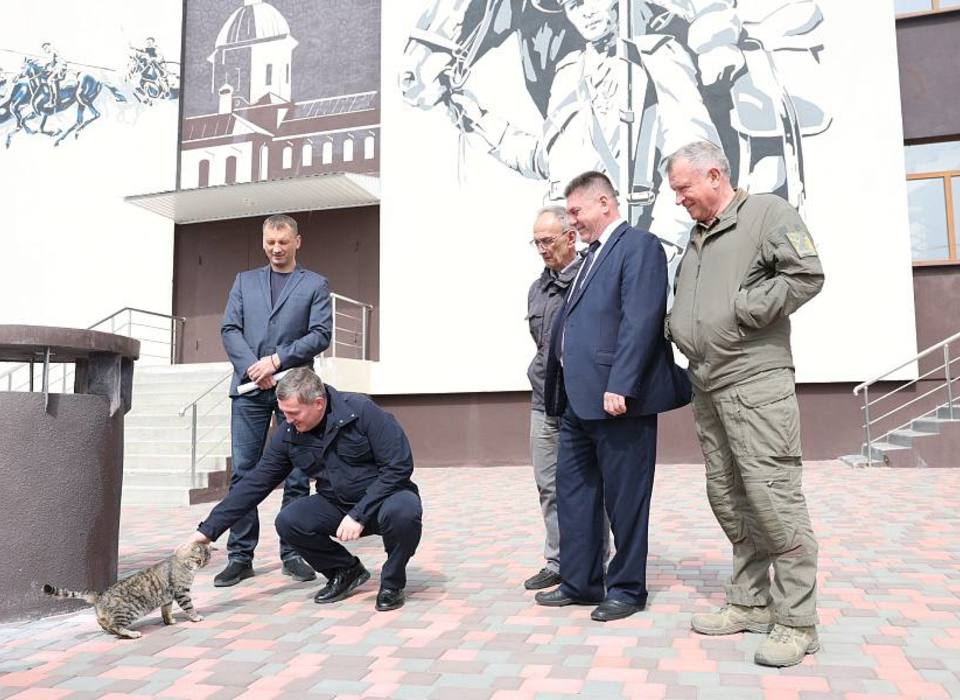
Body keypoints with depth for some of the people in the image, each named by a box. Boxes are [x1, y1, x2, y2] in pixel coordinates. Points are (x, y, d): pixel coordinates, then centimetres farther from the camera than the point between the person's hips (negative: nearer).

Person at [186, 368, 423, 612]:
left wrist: (359, 514, -27)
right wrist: (209, 529, -8)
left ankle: (392, 582, -7)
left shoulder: (361, 411, -22)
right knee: (288, 522, -20)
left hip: (385, 497, -4)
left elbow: (399, 465, -22)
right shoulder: (288, 433, -7)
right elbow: (256, 482, -3)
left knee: (404, 511, -38)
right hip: (337, 505, 5)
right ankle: (345, 571, 6)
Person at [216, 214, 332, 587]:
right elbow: (229, 329, 8)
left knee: (296, 475, 1)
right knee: (244, 472, 0)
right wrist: (253, 368, -9)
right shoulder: (244, 280, 18)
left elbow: (321, 334, -1)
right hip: (249, 388, 2)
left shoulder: (315, 284, 10)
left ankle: (292, 554, 10)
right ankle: (240, 556, 7)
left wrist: (277, 359, -12)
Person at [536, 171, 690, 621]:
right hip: (580, 398, 10)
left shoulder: (638, 245, -7)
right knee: (572, 486, 13)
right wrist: (559, 388, 14)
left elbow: (640, 321, -18)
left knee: (624, 495, 3)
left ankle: (627, 588, 17)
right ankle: (579, 582, 24)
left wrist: (619, 385, -24)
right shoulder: (593, 255, 21)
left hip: (618, 397, -9)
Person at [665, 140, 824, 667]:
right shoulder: (696, 237, 21)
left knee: (772, 496, -8)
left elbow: (807, 275, -12)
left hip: (755, 382, -8)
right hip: (707, 387, 8)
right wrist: (676, 327, 9)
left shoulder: (767, 212, -1)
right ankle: (749, 603, 22)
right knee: (727, 497, 11)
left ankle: (796, 622, 2)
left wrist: (741, 309, -13)